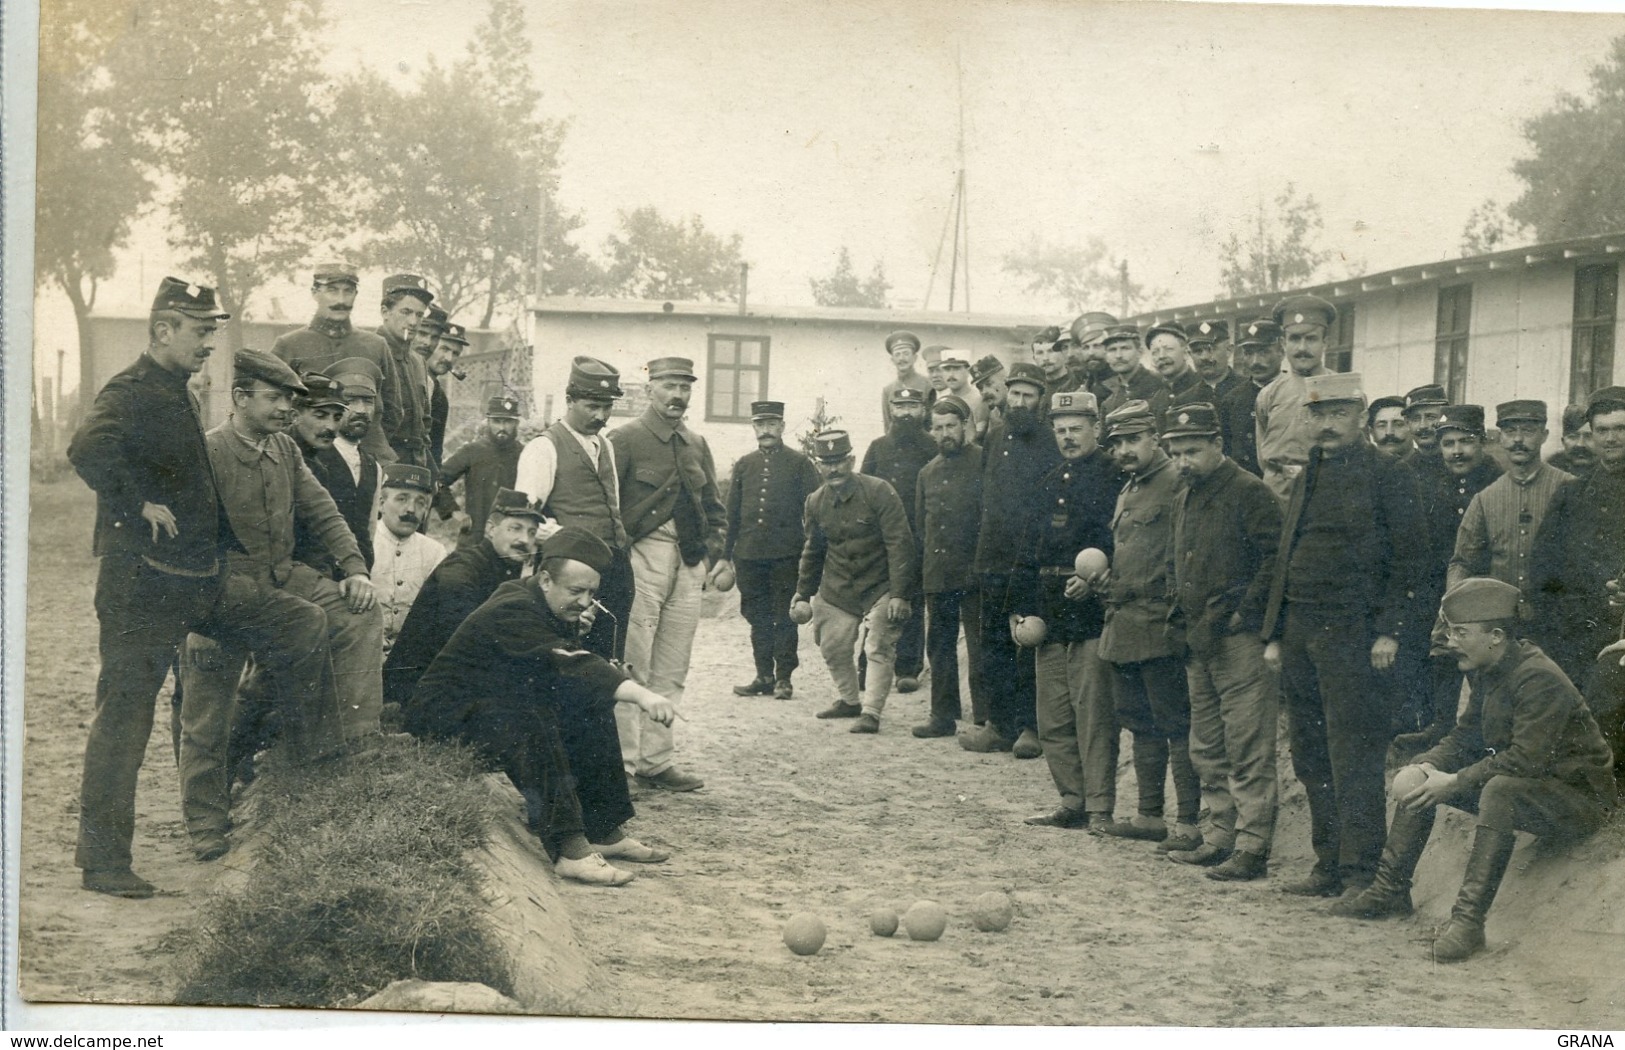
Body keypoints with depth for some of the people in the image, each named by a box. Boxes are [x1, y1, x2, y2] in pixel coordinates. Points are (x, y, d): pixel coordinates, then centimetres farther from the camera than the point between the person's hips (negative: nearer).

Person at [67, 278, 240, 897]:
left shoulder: (178, 396, 18)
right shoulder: (130, 394, -14)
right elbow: (89, 449, -35)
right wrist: (141, 503, -27)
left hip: (180, 586, 10)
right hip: (139, 584, -10)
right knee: (124, 713, -7)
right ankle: (103, 860, -3)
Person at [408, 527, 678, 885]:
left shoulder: (556, 611, 5)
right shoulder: (513, 612, -26)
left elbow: (574, 668, 7)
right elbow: (567, 665, -39)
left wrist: (609, 677, -17)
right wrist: (640, 694, -49)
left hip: (501, 701, 10)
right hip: (447, 712, -10)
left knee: (592, 710, 0)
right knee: (532, 723, -34)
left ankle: (604, 831, 2)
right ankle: (568, 849, -36)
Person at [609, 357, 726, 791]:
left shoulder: (697, 445, 17)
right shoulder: (625, 439, -3)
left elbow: (714, 506, 22)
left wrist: (710, 553, 10)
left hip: (689, 565, 6)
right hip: (642, 560, -6)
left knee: (672, 672, 7)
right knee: (632, 666, -8)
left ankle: (655, 762, 13)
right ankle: (622, 763, -4)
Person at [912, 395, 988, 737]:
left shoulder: (984, 463, -4)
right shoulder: (928, 472, 14)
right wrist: (919, 573, 13)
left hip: (973, 574, -6)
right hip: (936, 576, 6)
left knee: (979, 647, -1)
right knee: (939, 646, 11)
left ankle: (985, 717, 5)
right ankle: (943, 715, 19)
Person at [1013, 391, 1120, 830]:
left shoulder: (1113, 477, -4)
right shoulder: (1049, 484, 17)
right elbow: (1031, 552, 20)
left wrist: (1093, 579, -26)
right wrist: (1027, 610, 14)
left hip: (1092, 615, -7)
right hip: (1051, 618, 7)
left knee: (1094, 715, -5)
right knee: (1053, 719, 9)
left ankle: (1100, 807, 0)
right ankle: (1072, 801, 19)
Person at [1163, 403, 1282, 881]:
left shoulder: (1250, 492, -8)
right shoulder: (1185, 500, 18)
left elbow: (1275, 559, -14)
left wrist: (1242, 613, -17)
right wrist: (1182, 618, 14)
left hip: (1240, 640, -9)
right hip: (1198, 643, 9)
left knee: (1248, 750, -6)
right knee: (1208, 750, 13)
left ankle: (1251, 847, -2)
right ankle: (1219, 837, 22)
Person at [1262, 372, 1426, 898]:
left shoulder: (1387, 476, -2)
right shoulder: (1306, 479, 19)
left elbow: (1407, 559, -6)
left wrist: (1388, 631, -14)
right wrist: (1274, 633, 15)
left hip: (1352, 632, -7)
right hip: (1299, 632, 7)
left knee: (1352, 757, -7)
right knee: (1311, 757, 8)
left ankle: (1360, 873, -3)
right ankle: (1329, 865, 15)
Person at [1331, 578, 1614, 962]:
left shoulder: (1539, 679, -25)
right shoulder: (1487, 672, 4)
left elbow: (1526, 759, -31)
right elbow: (1465, 736, 10)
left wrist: (1454, 783, -26)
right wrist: (1426, 766, -8)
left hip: (1580, 797, -10)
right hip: (1518, 782, 10)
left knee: (1500, 790, -40)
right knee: (1416, 778, 6)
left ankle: (1468, 920, -39)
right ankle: (1389, 891, 12)